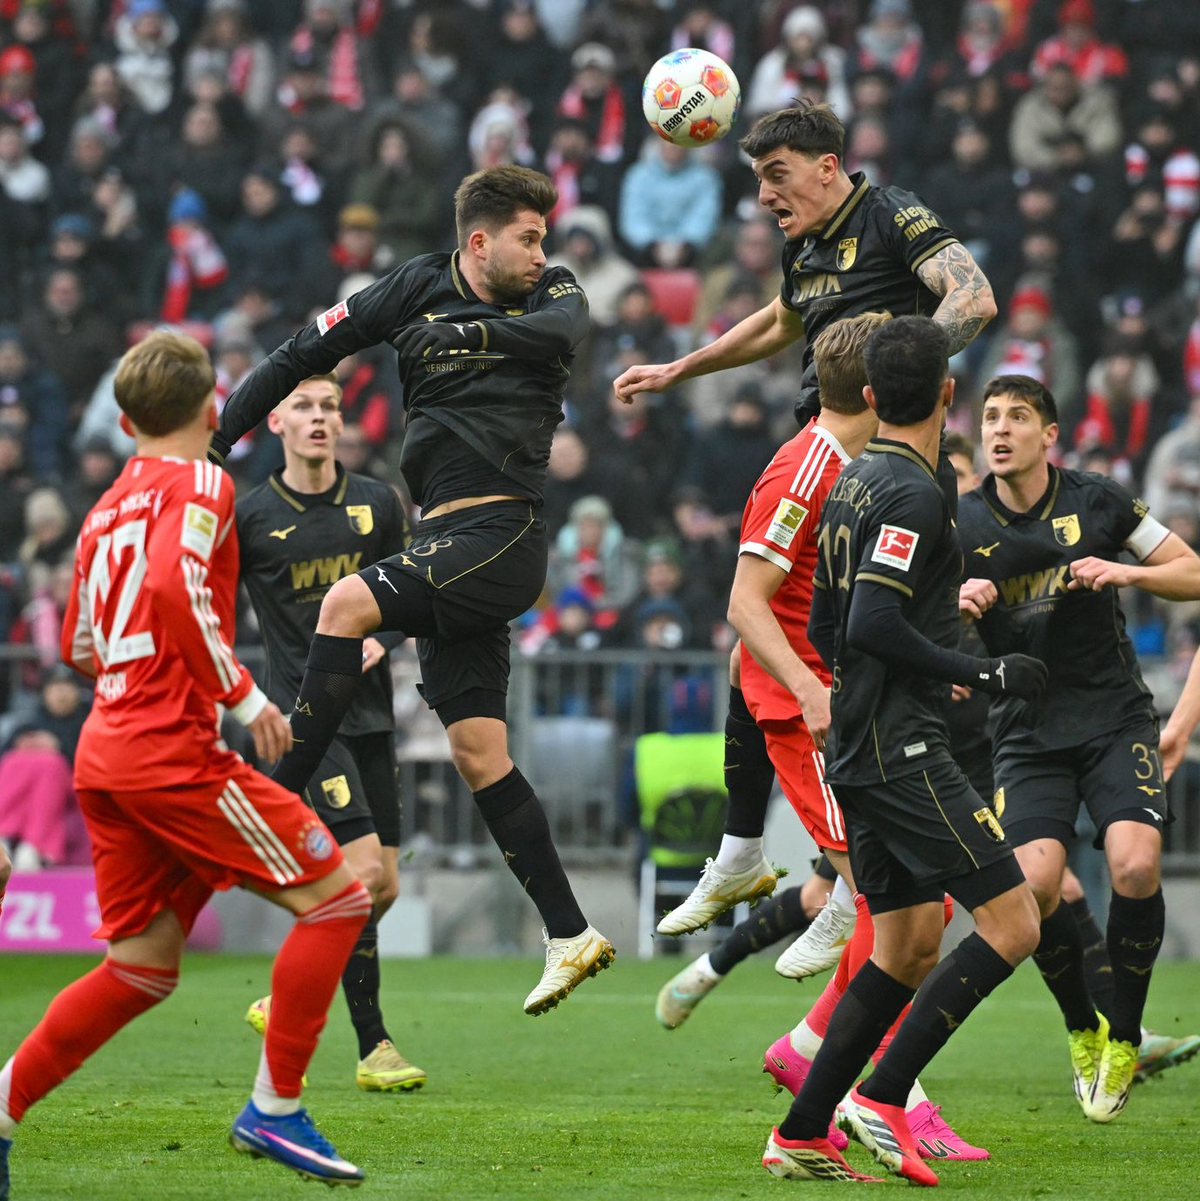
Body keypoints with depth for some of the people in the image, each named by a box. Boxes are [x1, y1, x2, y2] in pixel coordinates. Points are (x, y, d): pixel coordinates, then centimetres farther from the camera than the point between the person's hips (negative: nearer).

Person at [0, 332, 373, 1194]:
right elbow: (174, 585, -23)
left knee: (144, 967, 13)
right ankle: (275, 1111, -5)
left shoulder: (109, 507, 20)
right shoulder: (199, 484, -4)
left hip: (104, 758, 9)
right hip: (172, 751, -9)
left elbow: (80, 647, 26)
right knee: (335, 898, -3)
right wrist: (244, 696, -18)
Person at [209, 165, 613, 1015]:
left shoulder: (551, 294, 3)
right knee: (477, 750, 1)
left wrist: (473, 331, -35)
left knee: (346, 603, -24)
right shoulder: (416, 291, 10)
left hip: (504, 535, -5)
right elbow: (307, 354, 14)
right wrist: (216, 441, 10)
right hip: (447, 543, 5)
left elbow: (559, 331, -22)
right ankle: (571, 936, 4)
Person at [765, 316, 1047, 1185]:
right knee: (1013, 924, -10)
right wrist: (982, 674, -16)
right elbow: (873, 625, -23)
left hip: (860, 749, 10)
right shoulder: (916, 494, -14)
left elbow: (825, 630, 21)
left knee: (910, 945, 14)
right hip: (903, 751, -10)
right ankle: (881, 1098, -12)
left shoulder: (853, 484, 14)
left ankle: (803, 1134, 12)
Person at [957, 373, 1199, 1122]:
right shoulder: (962, 525, 0)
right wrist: (959, 606, -18)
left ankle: (1124, 1037, -1)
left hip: (1116, 718, -1)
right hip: (1027, 730, 1)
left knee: (1135, 866, -22)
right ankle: (1081, 1028, 8)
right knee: (1035, 884, -19)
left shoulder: (1097, 501, -1)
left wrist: (1123, 571, -14)